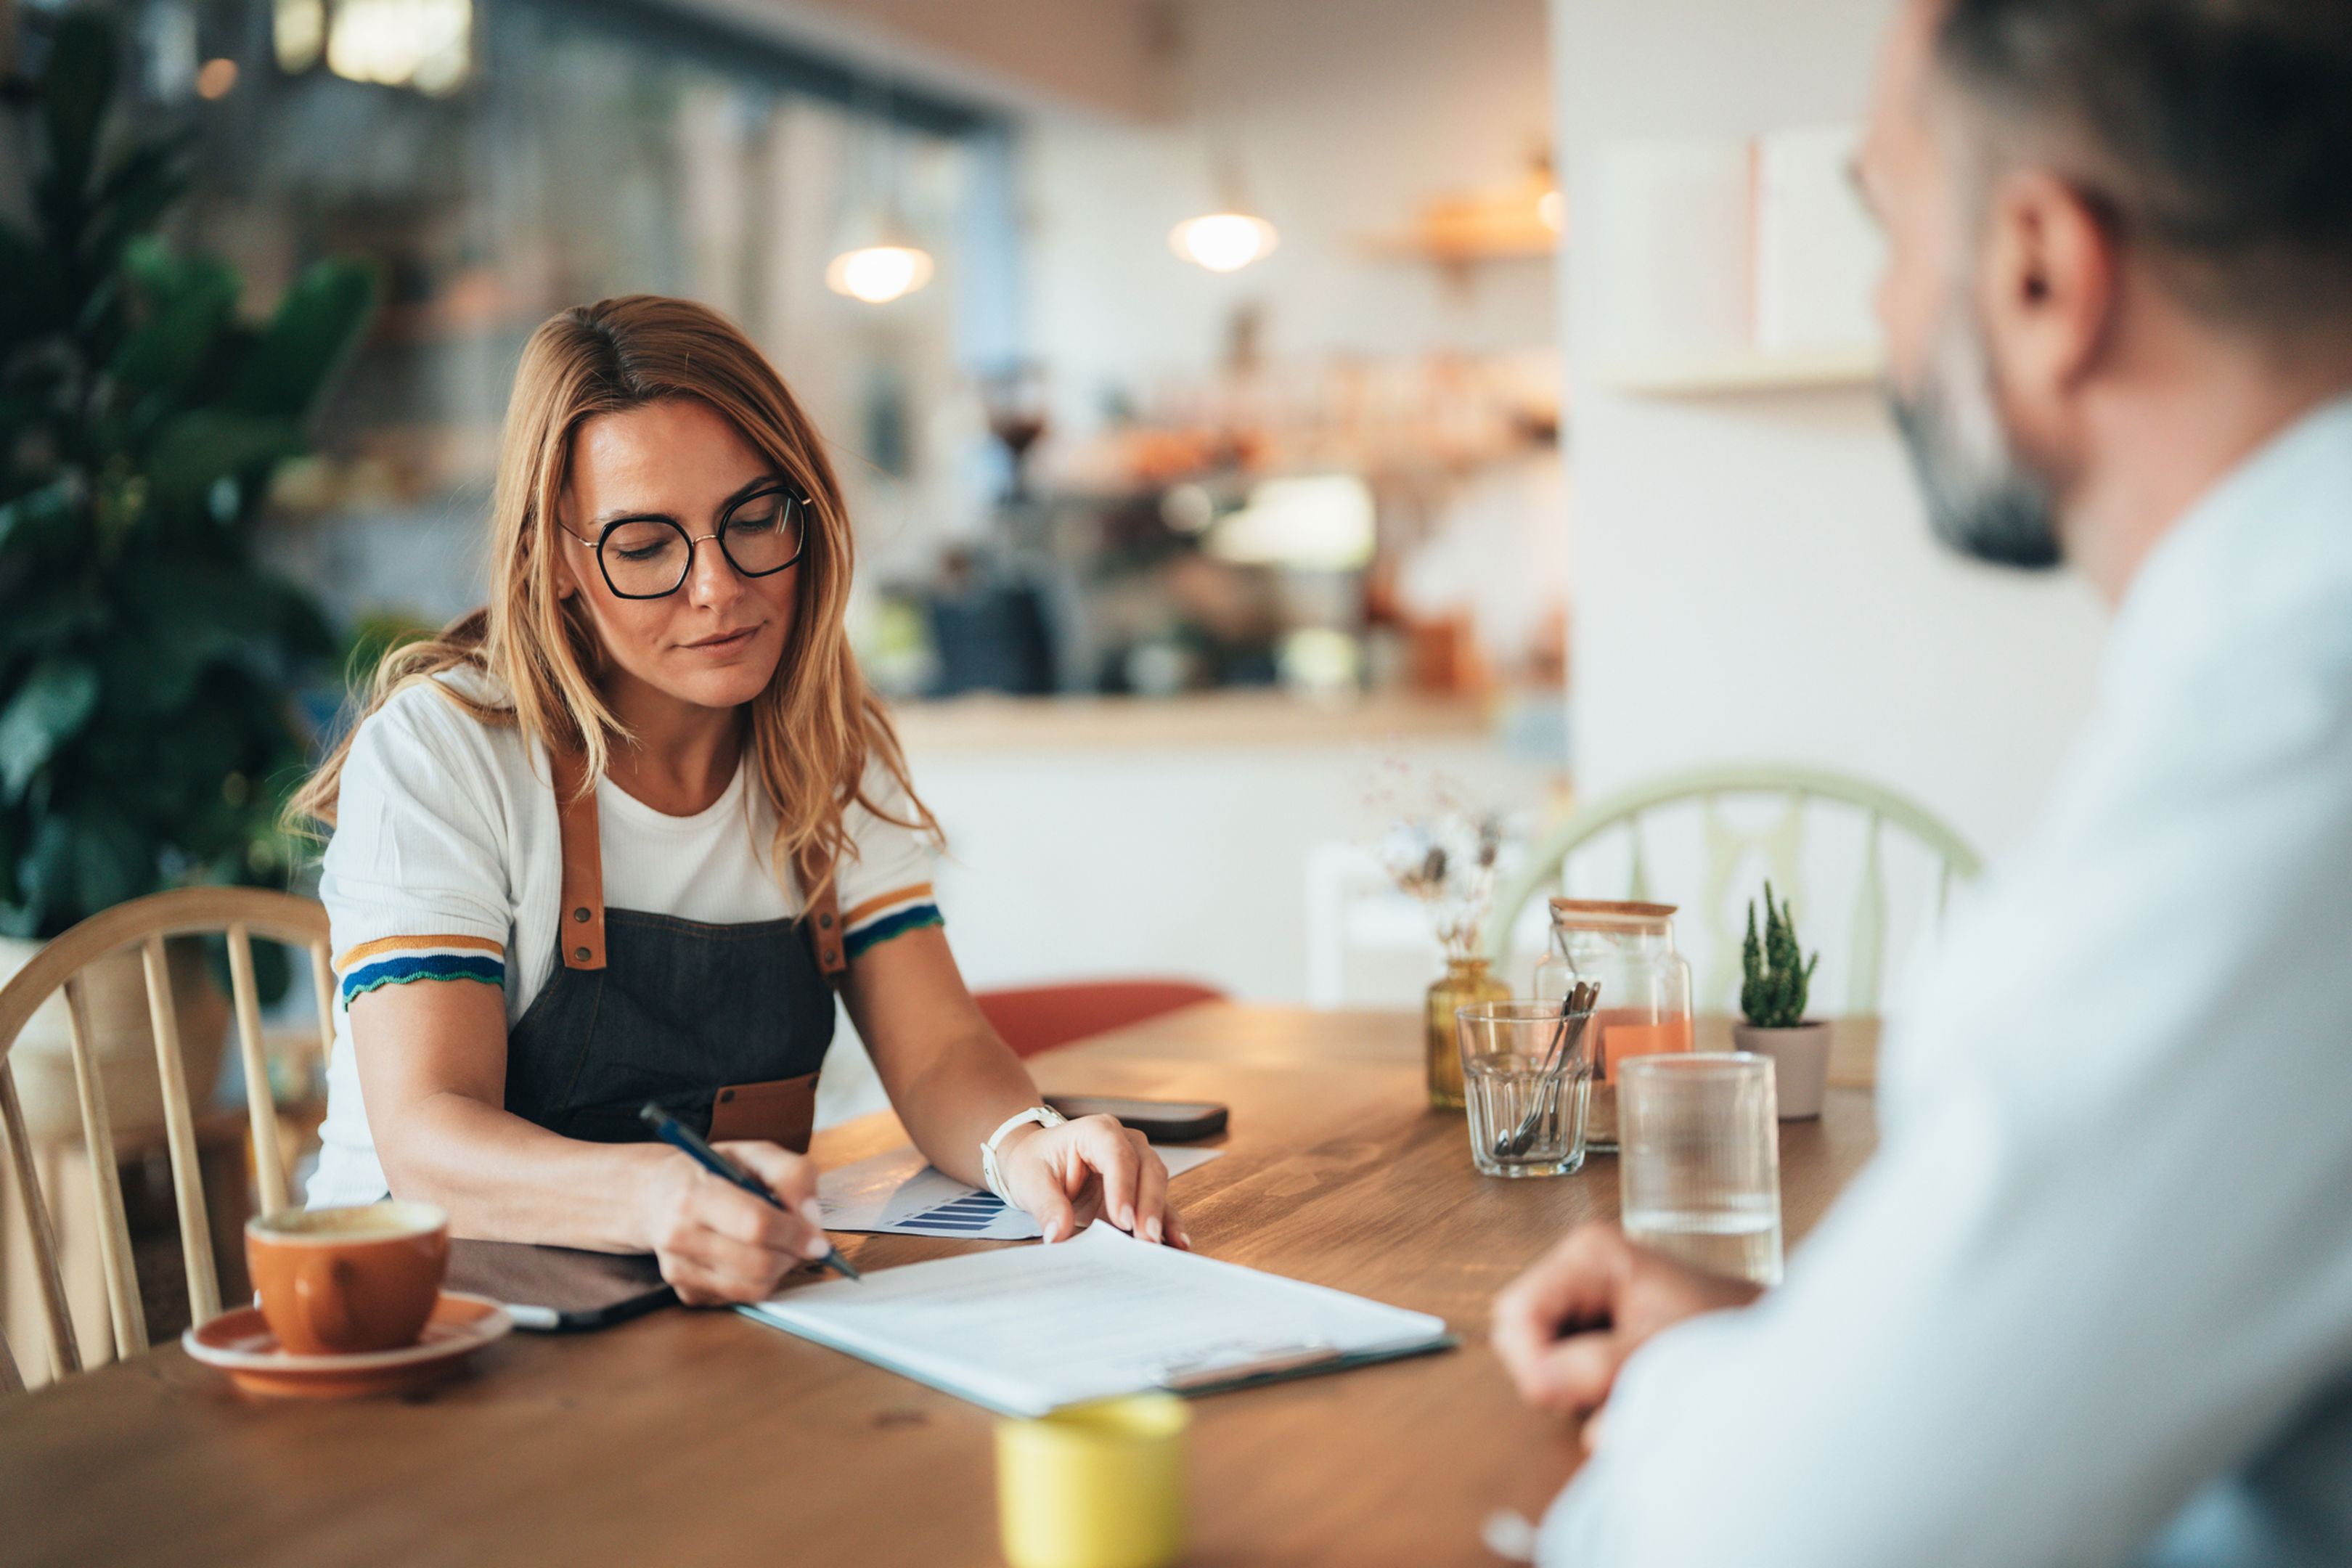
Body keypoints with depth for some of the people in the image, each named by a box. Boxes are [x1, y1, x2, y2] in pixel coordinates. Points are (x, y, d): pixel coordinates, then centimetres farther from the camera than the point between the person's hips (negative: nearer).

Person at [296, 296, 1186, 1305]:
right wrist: (659, 1197, -41)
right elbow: (426, 1139, -21)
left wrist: (1023, 1147, -26)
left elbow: (935, 1051, -2)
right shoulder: (437, 750, -11)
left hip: (745, 1299, 5)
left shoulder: (831, 750, 6)